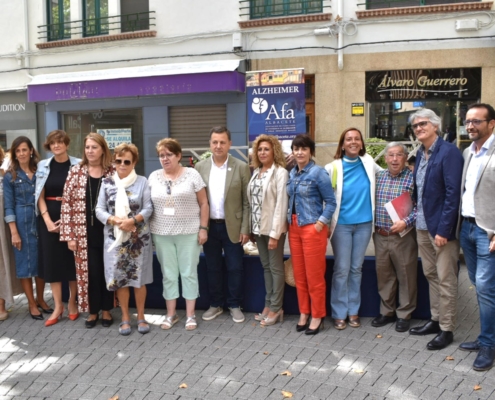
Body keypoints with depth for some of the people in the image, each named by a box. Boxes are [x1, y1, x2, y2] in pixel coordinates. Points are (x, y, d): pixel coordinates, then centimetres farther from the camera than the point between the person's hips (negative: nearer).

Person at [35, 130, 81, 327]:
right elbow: (40, 196, 3)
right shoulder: (43, 166, 5)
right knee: (52, 260, 4)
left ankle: (72, 302, 20)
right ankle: (58, 306, 13)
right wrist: (47, 220, -8)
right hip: (49, 219, 3)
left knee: (72, 259, 4)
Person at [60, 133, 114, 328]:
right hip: (85, 233, 0)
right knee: (90, 272, 5)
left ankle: (106, 310, 24)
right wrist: (69, 234, -5)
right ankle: (93, 311, 22)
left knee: (107, 271, 8)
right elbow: (66, 203, -1)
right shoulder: (76, 171, -1)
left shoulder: (112, 172, 0)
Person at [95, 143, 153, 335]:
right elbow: (100, 210, 1)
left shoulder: (142, 182, -1)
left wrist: (133, 220, -21)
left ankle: (141, 317, 20)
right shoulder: (107, 183, 4)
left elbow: (148, 208, -6)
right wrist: (115, 221, -16)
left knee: (139, 278, 5)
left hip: (138, 238, -1)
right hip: (115, 238, 2)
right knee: (120, 279, 6)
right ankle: (125, 318, 20)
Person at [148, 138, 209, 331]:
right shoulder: (154, 177, 7)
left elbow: (203, 203, -1)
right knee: (168, 275, 9)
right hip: (161, 234, 3)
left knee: (189, 273, 4)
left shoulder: (192, 174, -3)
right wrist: (148, 229, 4)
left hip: (188, 233, -3)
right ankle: (171, 314, 21)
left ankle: (190, 314, 15)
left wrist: (203, 228, -7)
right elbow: (148, 205, 10)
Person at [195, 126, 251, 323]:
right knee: (212, 268, 12)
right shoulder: (200, 167, 2)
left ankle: (234, 305, 22)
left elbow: (247, 202, -4)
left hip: (232, 226, -2)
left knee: (234, 268, 6)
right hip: (209, 226, 2)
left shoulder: (241, 167, -5)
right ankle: (215, 305, 26)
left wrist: (245, 229, -8)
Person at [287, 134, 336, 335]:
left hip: (312, 227, -7)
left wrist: (321, 223, -15)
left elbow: (331, 201, -9)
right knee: (299, 274, 12)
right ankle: (304, 313, 24)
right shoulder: (292, 173, 10)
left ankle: (317, 316, 14)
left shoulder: (318, 172, -10)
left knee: (314, 275, 1)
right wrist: (289, 221, 7)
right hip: (294, 227, 7)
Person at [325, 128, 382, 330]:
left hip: (364, 224, 3)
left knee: (356, 268, 11)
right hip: (342, 224, -3)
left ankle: (353, 311, 22)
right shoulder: (333, 168, -7)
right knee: (341, 269, 1)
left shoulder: (368, 162, 4)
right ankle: (339, 313, 12)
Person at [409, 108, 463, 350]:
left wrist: (444, 229, -20)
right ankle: (435, 320, 29)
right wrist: (416, 219, 9)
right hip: (423, 226, 8)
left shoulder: (449, 152, -14)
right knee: (431, 275, 16)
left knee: (445, 280, 2)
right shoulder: (421, 154, 10)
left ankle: (446, 330, 13)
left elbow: (453, 194, -18)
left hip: (442, 227, -8)